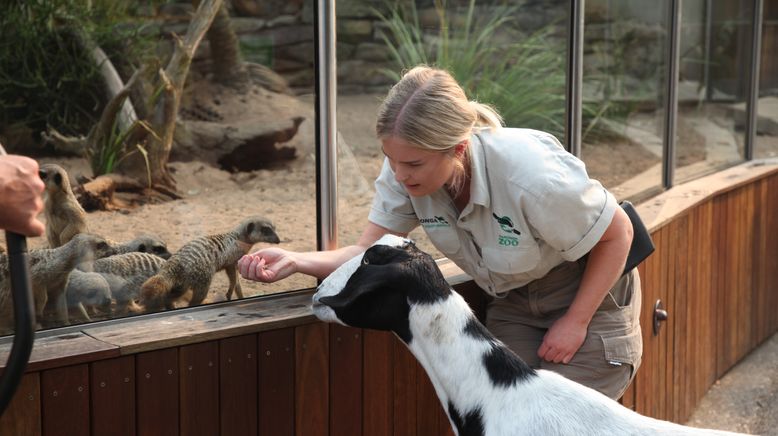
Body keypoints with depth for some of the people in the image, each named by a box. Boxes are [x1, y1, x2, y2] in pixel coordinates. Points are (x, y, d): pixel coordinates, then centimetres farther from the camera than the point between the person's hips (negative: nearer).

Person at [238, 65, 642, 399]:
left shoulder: (531, 176, -36)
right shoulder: (405, 170, -21)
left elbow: (618, 233, -20)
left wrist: (575, 323, -18)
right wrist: (293, 261, -34)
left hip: (589, 292, -4)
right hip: (513, 302, 5)